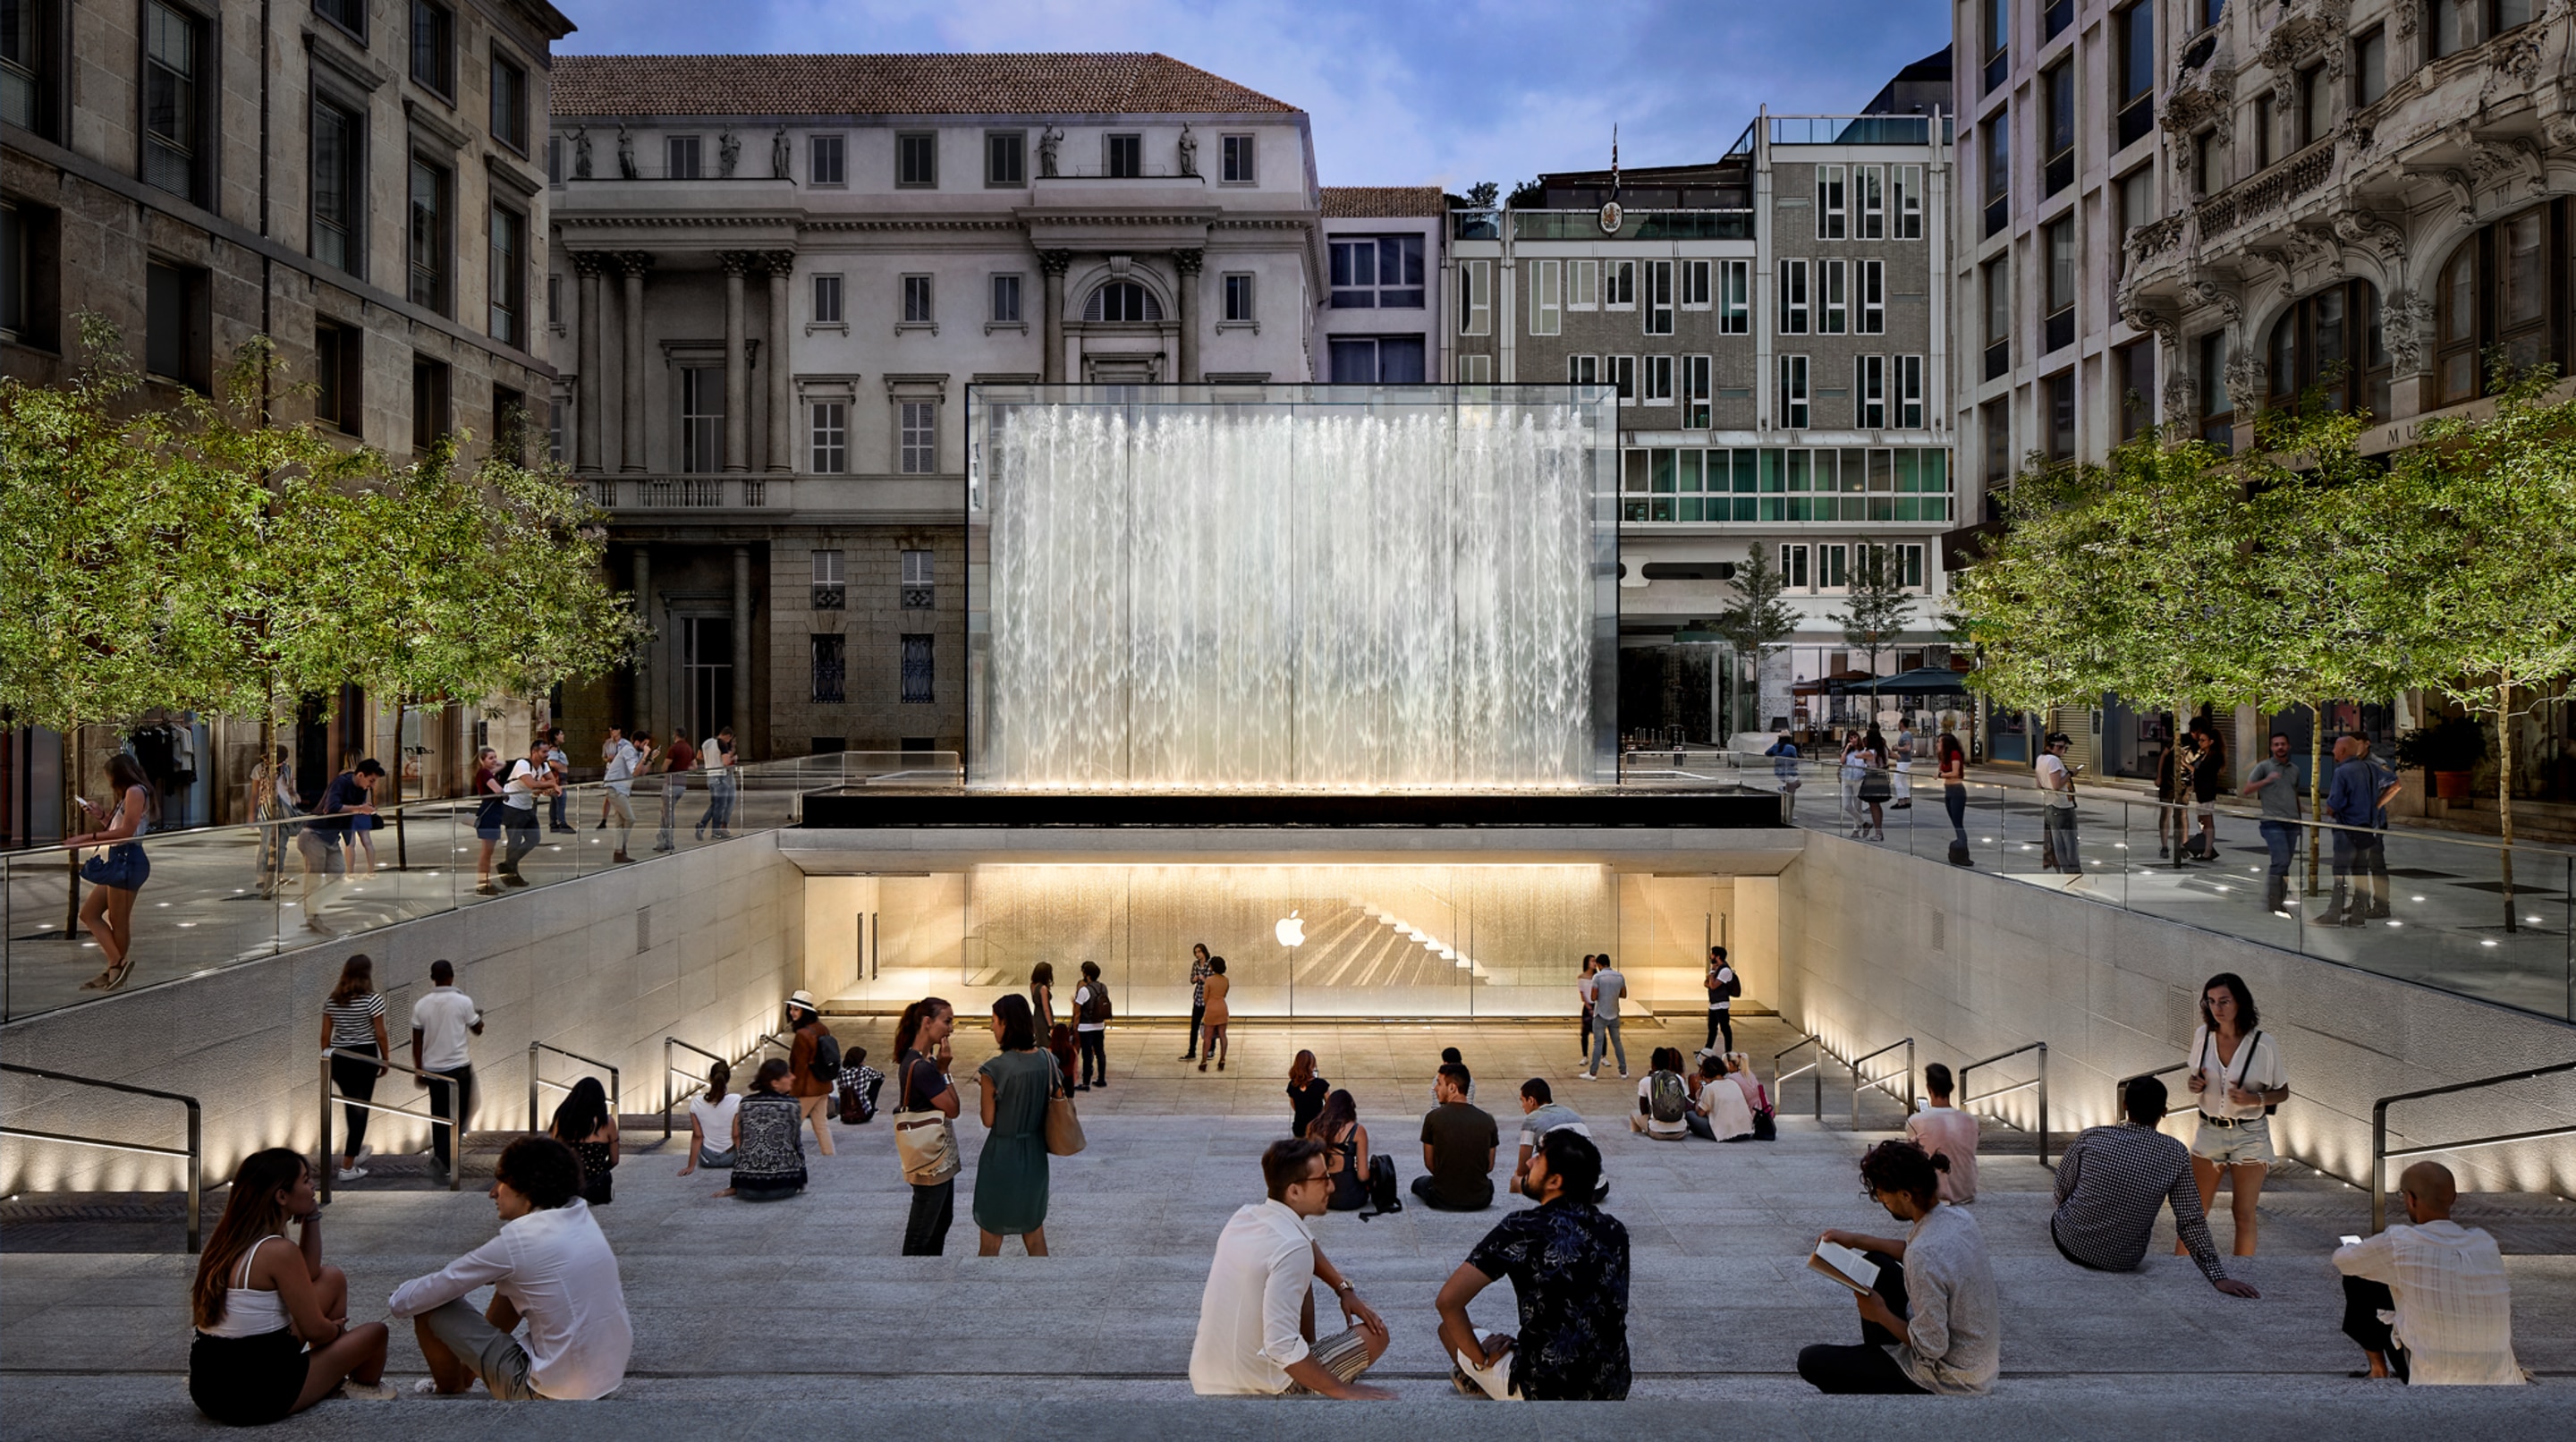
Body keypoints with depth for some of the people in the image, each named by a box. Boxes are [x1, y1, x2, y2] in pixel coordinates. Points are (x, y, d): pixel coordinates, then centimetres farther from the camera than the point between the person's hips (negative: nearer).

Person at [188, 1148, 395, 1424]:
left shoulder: (228, 1239, 5)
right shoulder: (279, 1252, -22)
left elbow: (310, 1275, 18)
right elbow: (314, 1330, -14)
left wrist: (312, 1217, 9)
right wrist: (338, 1328, 9)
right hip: (255, 1400, -9)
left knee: (333, 1279, 16)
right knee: (374, 1332, 8)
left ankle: (333, 1375, 29)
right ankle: (365, 1386, 41)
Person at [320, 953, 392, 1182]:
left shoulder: (331, 1000, 3)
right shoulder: (372, 1000, -13)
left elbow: (325, 1036, 6)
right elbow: (380, 1035, -9)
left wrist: (327, 1060, 17)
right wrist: (385, 1060, 4)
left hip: (337, 1058, 5)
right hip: (364, 1058, -5)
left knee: (351, 1106, 22)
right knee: (360, 1109, 2)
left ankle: (356, 1150, 39)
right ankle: (347, 1167, 3)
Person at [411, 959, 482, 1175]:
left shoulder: (421, 1004, -1)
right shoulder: (463, 1002, -11)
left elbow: (417, 1041, 2)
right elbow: (477, 1030, 3)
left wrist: (418, 1069, 11)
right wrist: (479, 1016, 24)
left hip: (432, 1068, 4)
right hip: (458, 1067, -4)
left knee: (439, 1116, 15)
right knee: (460, 1114, 4)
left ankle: (441, 1157, 24)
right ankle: (444, 1156, -11)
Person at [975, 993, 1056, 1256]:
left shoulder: (995, 1069, -20)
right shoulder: (1047, 1061, -5)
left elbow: (988, 1120, -13)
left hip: (1002, 1157, -5)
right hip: (1035, 1155, 5)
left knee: (990, 1242, 11)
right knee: (1035, 1235, 18)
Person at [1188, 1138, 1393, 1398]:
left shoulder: (1246, 1215, 0)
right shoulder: (1293, 1249, -25)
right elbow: (1282, 1348, -30)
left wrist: (1343, 1288, 10)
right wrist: (1341, 1391, -19)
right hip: (1256, 1389, -7)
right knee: (1375, 1335, 4)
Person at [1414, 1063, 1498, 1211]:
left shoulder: (1433, 1117, -12)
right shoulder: (1487, 1119, -5)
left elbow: (1429, 1163, 0)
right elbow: (1490, 1166, 5)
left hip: (1443, 1200, -1)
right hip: (1480, 1201, 1)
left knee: (1418, 1183, 33)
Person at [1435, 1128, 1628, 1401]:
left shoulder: (1522, 1230, -15)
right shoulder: (1614, 1230, 0)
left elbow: (1448, 1300, -19)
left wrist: (1482, 1357, -3)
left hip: (1544, 1394, -5)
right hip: (1614, 1391, 5)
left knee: (1449, 1327, 17)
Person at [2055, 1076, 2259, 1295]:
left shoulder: (2090, 1137, -15)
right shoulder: (2176, 1154, -13)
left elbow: (2062, 1189, -2)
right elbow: (2192, 1221, -11)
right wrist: (2218, 1276, -5)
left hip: (2072, 1245, -1)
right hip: (2124, 1262, 2)